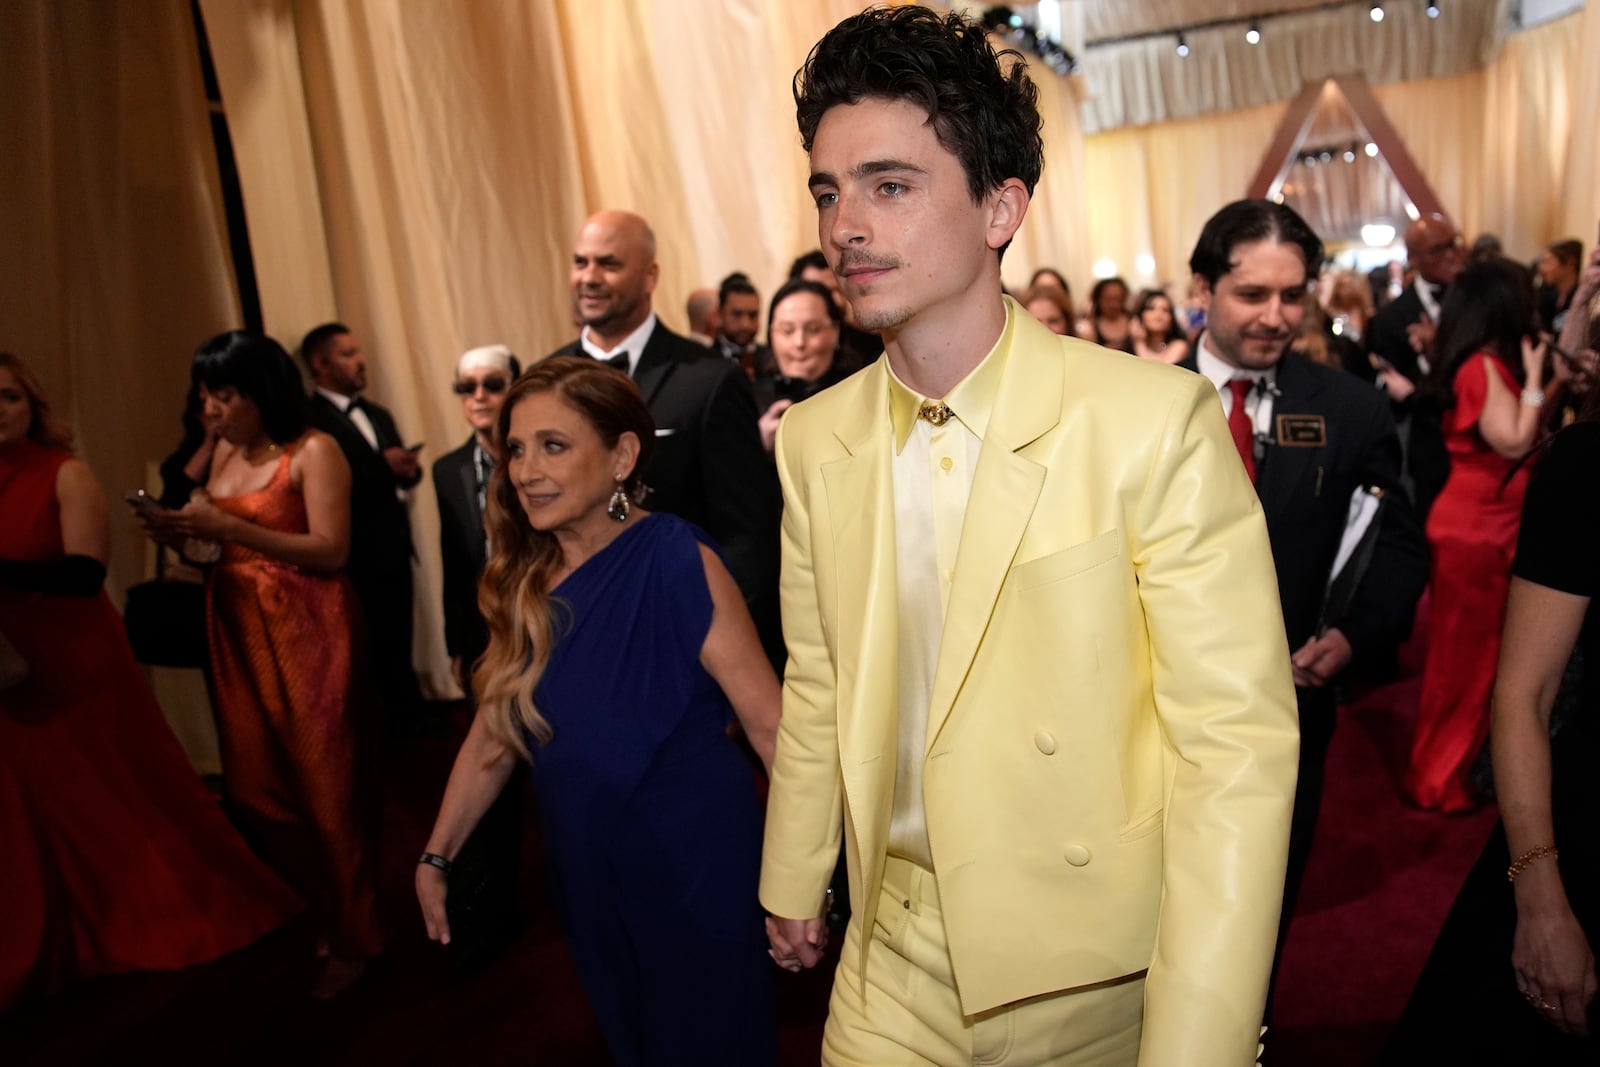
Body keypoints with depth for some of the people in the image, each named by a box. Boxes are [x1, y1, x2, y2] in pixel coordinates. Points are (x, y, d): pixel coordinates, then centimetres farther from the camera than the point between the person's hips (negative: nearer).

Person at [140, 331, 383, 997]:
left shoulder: (314, 451, -10)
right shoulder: (224, 453, 11)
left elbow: (331, 551, -18)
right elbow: (220, 542, 14)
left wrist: (229, 527, -22)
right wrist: (183, 534, -8)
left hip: (307, 632, -7)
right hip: (239, 632, 7)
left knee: (324, 781, 2)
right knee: (255, 781, 10)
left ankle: (348, 936, 16)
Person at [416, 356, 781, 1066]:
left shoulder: (676, 561, -21)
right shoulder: (526, 580, -1)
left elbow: (767, 721, -22)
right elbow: (494, 731, 6)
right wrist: (436, 856, 8)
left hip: (690, 862, -5)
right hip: (584, 867, 6)